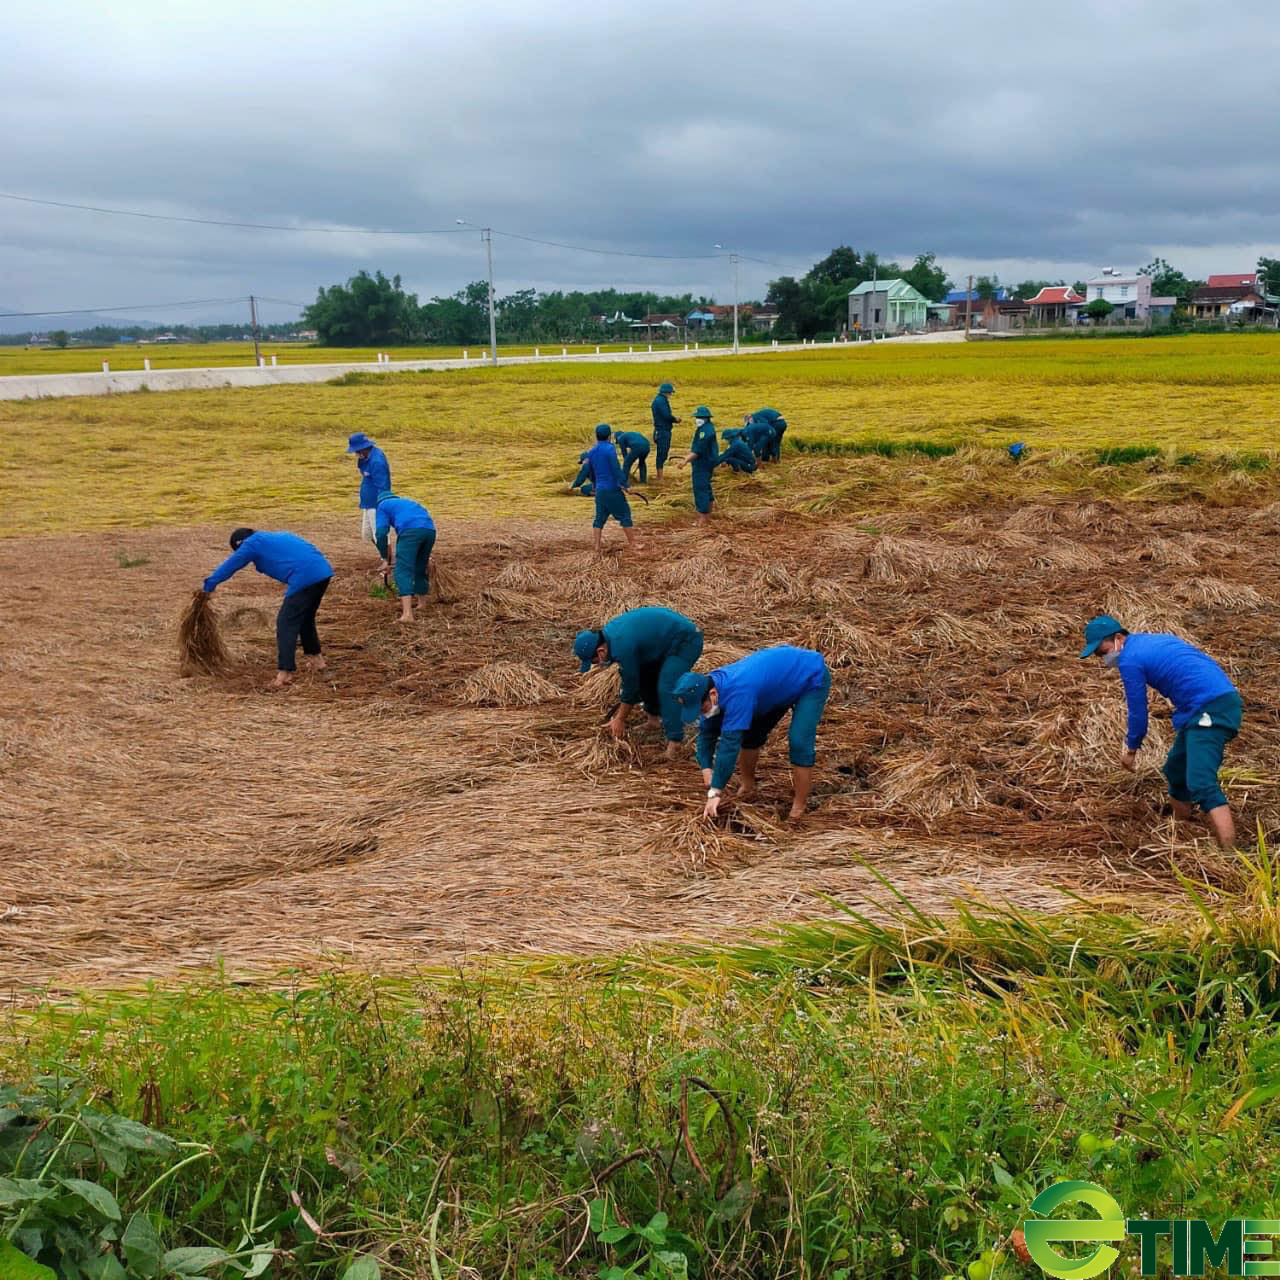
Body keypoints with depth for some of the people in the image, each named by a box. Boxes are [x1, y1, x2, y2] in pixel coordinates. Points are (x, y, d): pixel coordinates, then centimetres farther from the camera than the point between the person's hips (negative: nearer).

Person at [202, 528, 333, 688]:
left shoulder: (253, 544, 8)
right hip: (323, 571, 8)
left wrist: (208, 586, 26)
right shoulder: (275, 538, 30)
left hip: (305, 577, -8)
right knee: (306, 617, 26)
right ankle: (316, 658, 35)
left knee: (286, 623, -2)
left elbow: (229, 566, 14)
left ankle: (285, 672, -6)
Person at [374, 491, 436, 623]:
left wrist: (385, 559, 16)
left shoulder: (383, 505, 24)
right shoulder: (409, 502, 41)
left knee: (403, 572, -8)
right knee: (420, 569, 24)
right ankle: (423, 606, 36)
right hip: (430, 530, 6)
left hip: (410, 530, -6)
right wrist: (427, 558, 47)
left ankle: (407, 614, -24)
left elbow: (381, 533, 10)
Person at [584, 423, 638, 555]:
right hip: (613, 489, -6)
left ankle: (598, 548, 5)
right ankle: (632, 545, 9)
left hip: (600, 490, 6)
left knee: (599, 519, 8)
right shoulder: (610, 449, -12)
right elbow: (616, 469, -19)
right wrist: (625, 484, -16)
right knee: (625, 516, 5)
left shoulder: (591, 453, 9)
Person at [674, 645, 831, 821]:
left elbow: (730, 742, -40)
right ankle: (748, 785, 25)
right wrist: (706, 768, -20)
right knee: (750, 732, 6)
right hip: (783, 673, 8)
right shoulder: (714, 684, -14)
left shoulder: (736, 693, -40)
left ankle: (799, 808, -10)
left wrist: (714, 792, -37)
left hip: (812, 677, -8)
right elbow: (707, 731, -5)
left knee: (799, 741, -22)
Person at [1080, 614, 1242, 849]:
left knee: (1202, 784, -20)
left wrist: (1131, 750, 14)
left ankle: (1230, 854, -30)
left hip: (1209, 710, -10)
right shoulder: (1150, 639, 21)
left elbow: (1138, 712, -1)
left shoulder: (1129, 660, -7)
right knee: (1175, 772, 23)